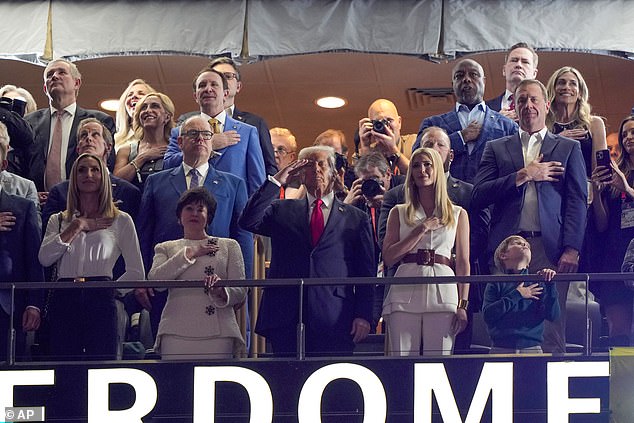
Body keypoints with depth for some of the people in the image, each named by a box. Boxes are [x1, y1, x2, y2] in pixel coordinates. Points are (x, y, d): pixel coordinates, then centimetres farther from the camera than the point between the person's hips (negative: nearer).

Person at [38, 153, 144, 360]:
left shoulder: (121, 220, 13)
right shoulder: (59, 220, 20)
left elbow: (137, 273, 11)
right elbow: (44, 258, 1)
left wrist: (109, 289, 3)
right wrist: (77, 226, 3)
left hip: (100, 301, -2)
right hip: (64, 302, 2)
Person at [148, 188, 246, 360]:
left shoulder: (229, 246, 17)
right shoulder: (165, 248, 20)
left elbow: (241, 292, 8)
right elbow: (154, 279, -1)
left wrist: (222, 293, -14)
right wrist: (189, 254, -1)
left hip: (217, 333, 0)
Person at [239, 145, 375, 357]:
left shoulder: (356, 218, 14)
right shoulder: (282, 210, 17)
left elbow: (366, 273, 10)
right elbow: (248, 222, -1)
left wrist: (363, 316, -1)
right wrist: (276, 181, 0)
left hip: (334, 320, -1)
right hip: (286, 319, 1)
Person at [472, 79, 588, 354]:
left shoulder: (568, 148, 15)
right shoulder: (496, 148, 18)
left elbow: (577, 202, 7)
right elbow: (478, 196, 4)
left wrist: (571, 249, -6)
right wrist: (524, 175, -4)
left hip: (549, 248, -1)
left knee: (551, 336, -6)